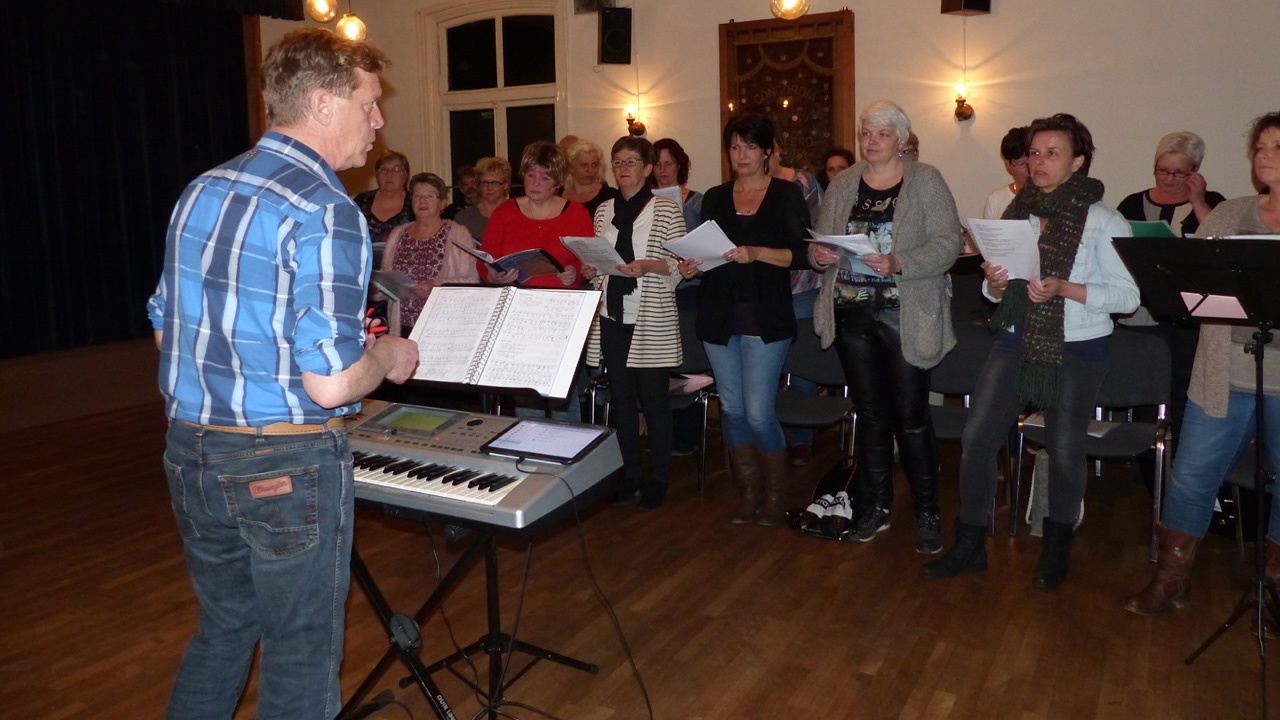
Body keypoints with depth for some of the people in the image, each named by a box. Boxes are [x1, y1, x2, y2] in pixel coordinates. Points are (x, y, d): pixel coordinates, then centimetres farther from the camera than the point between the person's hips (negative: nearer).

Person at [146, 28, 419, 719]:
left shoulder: (199, 191, 6)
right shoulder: (325, 211, -20)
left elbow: (165, 327, 14)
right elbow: (330, 383, -25)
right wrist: (388, 357, -6)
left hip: (189, 453, 8)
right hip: (286, 467, -8)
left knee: (219, 633, 26)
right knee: (300, 661, 12)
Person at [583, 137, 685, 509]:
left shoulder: (667, 210, -2)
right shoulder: (604, 211, 12)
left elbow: (681, 265, -5)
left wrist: (649, 265, -21)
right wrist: (590, 272, -3)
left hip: (653, 322, -4)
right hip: (613, 318, 5)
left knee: (654, 399, 1)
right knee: (621, 398, 10)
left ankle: (657, 479, 14)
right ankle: (630, 473, 23)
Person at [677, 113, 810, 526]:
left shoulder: (786, 195, 2)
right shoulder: (715, 198, 13)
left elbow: (803, 255, -7)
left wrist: (756, 253, -20)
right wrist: (690, 267, -7)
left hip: (767, 318, -4)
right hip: (719, 317, 4)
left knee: (758, 412, -8)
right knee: (732, 410, 8)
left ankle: (775, 492, 14)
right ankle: (748, 492, 23)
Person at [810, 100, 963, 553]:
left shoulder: (926, 182, -1)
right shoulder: (843, 185, 11)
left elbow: (948, 242, -10)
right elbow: (820, 239, 13)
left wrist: (899, 263, -25)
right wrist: (819, 254, -11)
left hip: (906, 316, -4)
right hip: (853, 313, 4)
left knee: (911, 416, -1)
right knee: (870, 414, 12)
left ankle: (927, 513, 13)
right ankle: (874, 507, 23)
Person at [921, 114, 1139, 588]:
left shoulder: (1104, 221, -6)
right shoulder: (1015, 212, 7)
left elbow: (1128, 296, -11)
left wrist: (1063, 289, -23)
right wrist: (994, 283, -11)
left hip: (1077, 351, -4)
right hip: (1017, 341, 4)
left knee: (1065, 450, 6)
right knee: (976, 435, -3)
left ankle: (1056, 549, 29)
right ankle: (970, 544, 11)